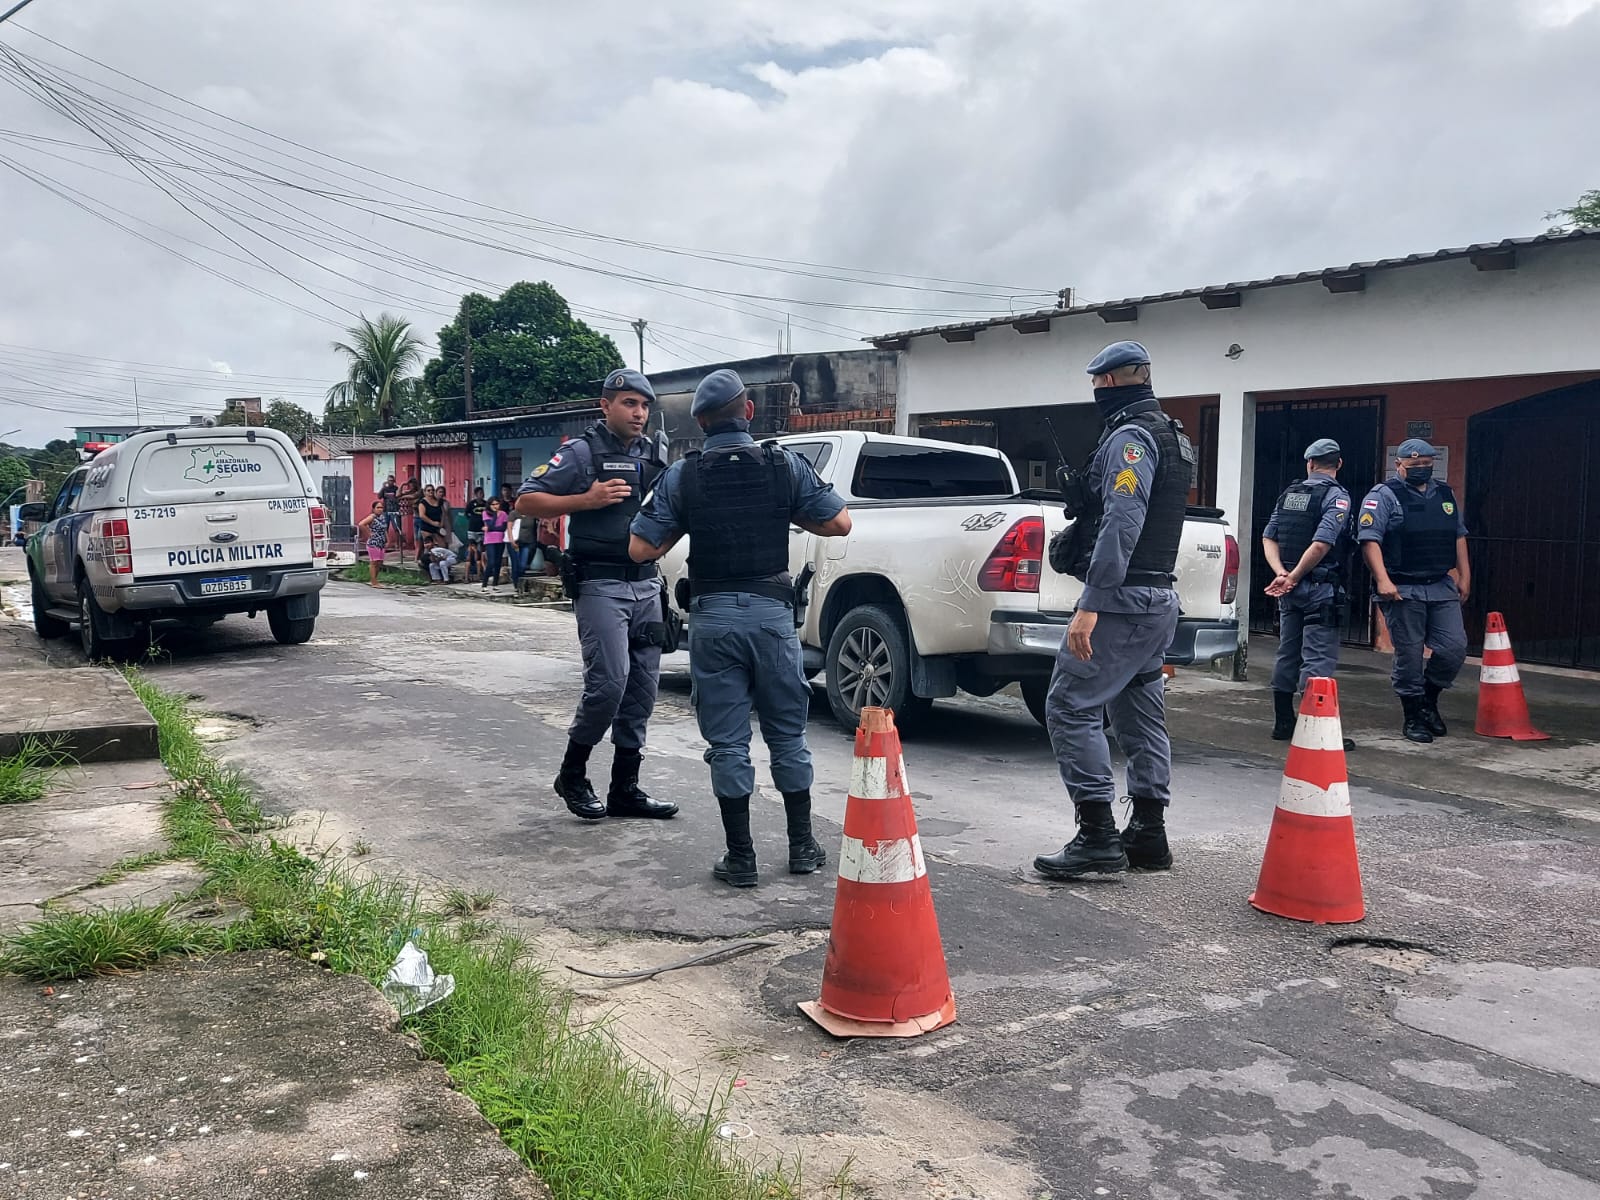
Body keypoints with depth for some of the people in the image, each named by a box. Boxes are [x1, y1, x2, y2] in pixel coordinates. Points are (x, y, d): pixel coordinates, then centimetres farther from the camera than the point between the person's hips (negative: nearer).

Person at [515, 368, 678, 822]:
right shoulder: (582, 452, -3)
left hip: (646, 584, 7)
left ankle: (625, 789, 15)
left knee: (642, 687, 6)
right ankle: (572, 774, 7)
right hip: (601, 584, -6)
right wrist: (586, 500, -16)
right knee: (610, 680, -15)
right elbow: (526, 501, -6)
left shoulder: (654, 456, 15)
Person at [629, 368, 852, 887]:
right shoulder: (785, 464, -2)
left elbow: (641, 549, -3)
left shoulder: (682, 476, -2)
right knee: (787, 734, 13)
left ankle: (741, 858, 10)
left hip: (714, 617, 0)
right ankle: (802, 846, 21)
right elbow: (838, 523, -1)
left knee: (727, 742, 6)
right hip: (772, 612, 1)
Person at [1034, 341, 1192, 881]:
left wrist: (1091, 605, -27)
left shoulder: (1130, 437, -12)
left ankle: (1097, 835, -10)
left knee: (1070, 707, -9)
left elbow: (1121, 524, -24)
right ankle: (1147, 834, 18)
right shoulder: (1173, 438, 20)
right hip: (1160, 598, 11)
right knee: (1140, 715, 13)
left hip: (1123, 599, -10)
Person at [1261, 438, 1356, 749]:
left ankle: (1283, 724, 20)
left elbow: (1268, 538, 4)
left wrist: (1281, 574, -6)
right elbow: (1321, 544, -21)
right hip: (1321, 589, -6)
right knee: (1318, 659, -5)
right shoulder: (1337, 496, -9)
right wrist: (1293, 577, -13)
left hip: (1290, 591, 6)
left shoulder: (1289, 494, 11)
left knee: (1287, 654, 13)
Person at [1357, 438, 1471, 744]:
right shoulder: (1383, 496, -6)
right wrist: (1383, 581, -22)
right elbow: (1370, 540, -14)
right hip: (1402, 591, -5)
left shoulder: (1445, 494, 15)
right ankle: (1413, 717, 15)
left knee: (1454, 648, 1)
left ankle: (1428, 699, 24)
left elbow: (1459, 537, 21)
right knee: (1409, 655, 1)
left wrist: (1464, 576, 15)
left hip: (1442, 588, 5)